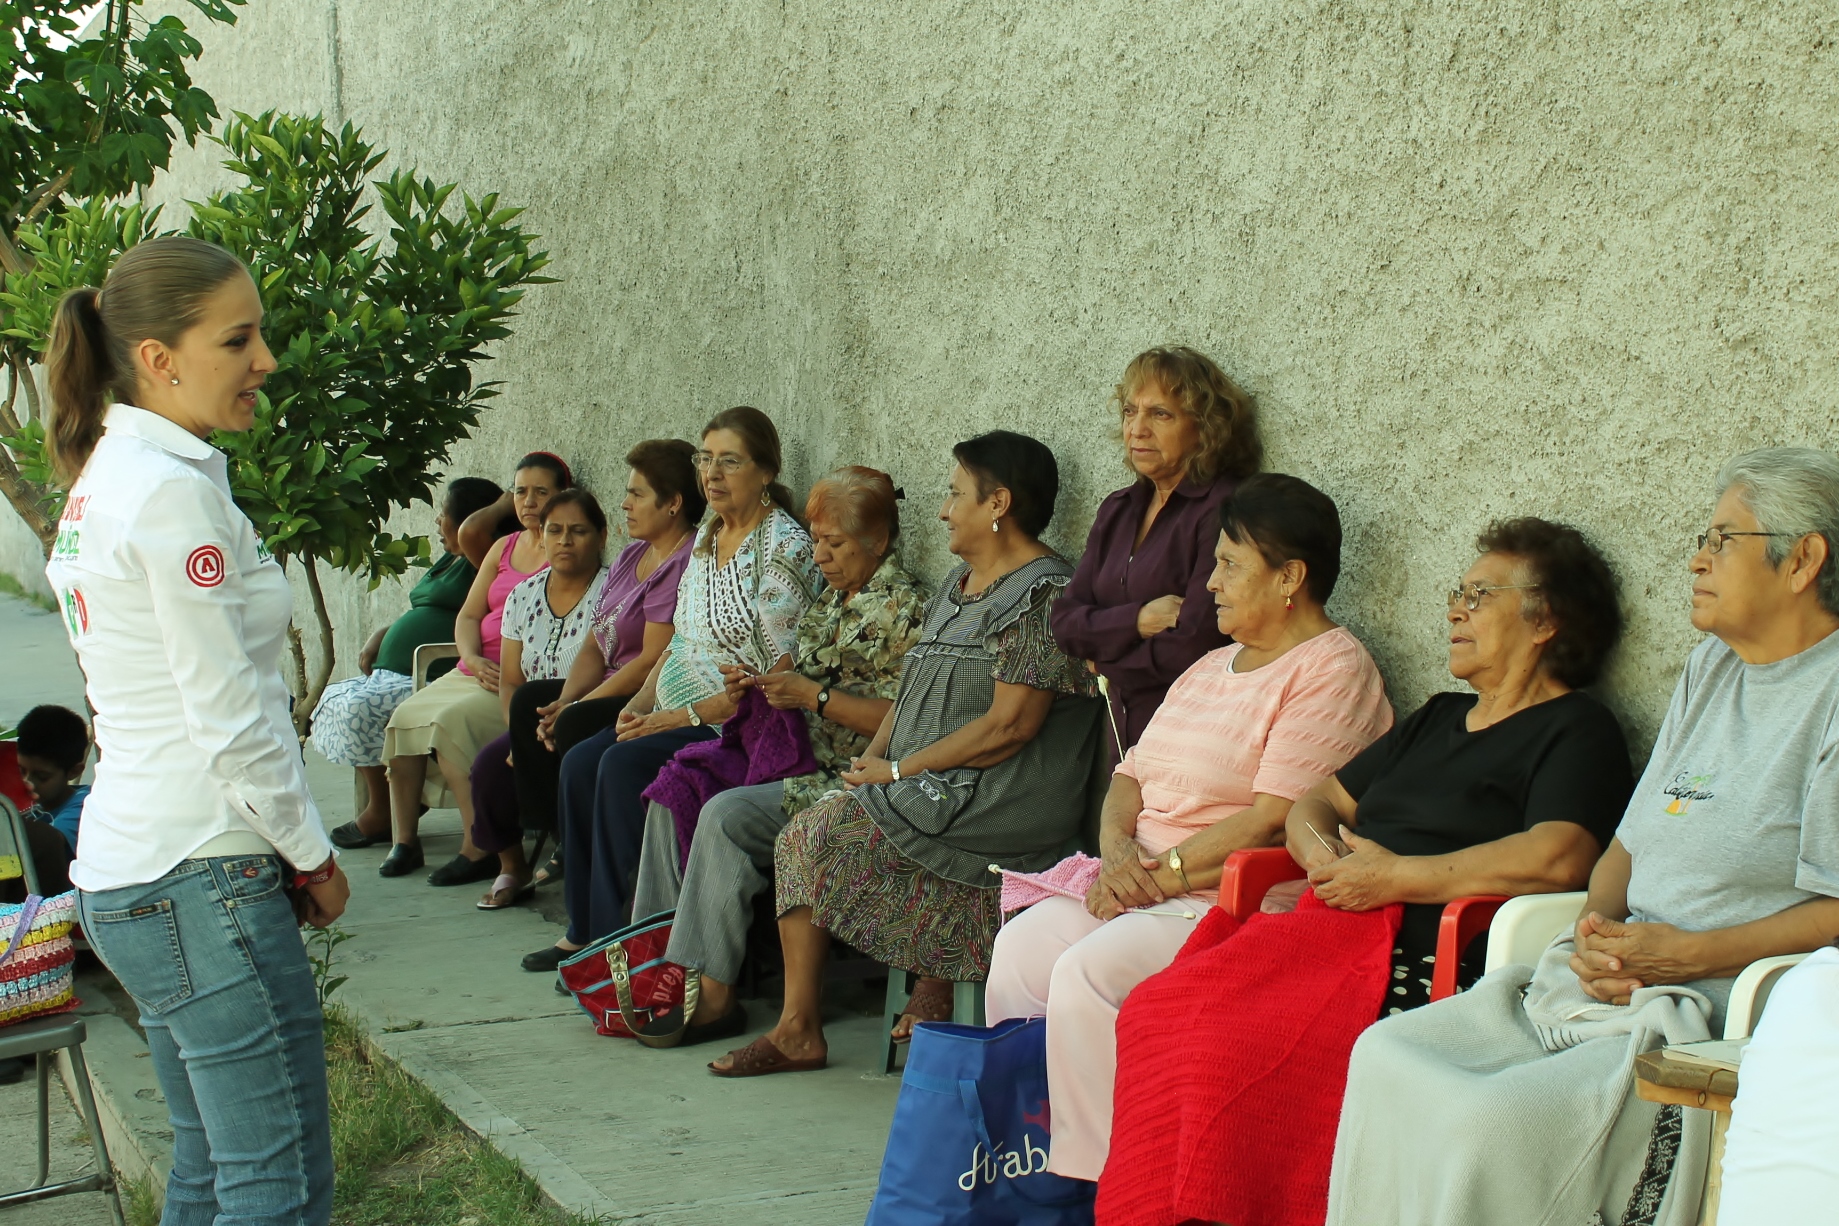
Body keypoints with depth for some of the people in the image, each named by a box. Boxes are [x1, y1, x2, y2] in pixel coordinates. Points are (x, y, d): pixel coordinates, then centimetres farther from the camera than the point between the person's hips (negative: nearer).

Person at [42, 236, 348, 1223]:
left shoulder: (102, 478, 14)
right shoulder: (174, 491, -16)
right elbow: (230, 719, -17)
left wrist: (287, 849, 15)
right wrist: (311, 856, -4)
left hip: (127, 874, 10)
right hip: (201, 880, -10)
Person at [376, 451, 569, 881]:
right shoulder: (503, 548, 22)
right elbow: (468, 615, 17)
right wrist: (474, 660, -5)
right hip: (479, 670, 7)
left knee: (452, 720, -29)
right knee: (405, 715, -14)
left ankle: (480, 848, -27)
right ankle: (404, 839, -8)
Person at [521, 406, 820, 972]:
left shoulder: (784, 547, -13)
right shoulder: (707, 538, 15)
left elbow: (779, 673, -18)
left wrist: (684, 715, -19)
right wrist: (639, 704, 3)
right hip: (676, 714, 9)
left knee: (626, 765, -25)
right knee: (580, 763, -10)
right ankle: (585, 930, -1)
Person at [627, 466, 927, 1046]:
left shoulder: (903, 609, -12)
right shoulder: (834, 597, 17)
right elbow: (798, 662, 25)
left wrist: (813, 696, -19)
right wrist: (758, 682, 3)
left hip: (853, 780, -10)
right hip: (805, 763, 10)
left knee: (728, 814, -27)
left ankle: (713, 997, -22)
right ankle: (656, 948, -2)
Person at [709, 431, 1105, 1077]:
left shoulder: (1043, 595, -13)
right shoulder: (958, 584, 18)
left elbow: (1008, 726, -20)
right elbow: (911, 691, 19)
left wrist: (898, 770, -14)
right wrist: (870, 761, 1)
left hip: (992, 803, -9)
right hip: (929, 791, 9)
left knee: (813, 836, -14)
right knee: (803, 835, -5)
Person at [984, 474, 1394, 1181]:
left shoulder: (1332, 671, -7)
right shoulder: (1212, 668, 22)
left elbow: (1272, 820, -17)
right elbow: (1131, 776, 18)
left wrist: (1159, 874, -14)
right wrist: (1118, 852, -4)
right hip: (1141, 886, 9)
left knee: (1087, 971, -28)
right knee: (1023, 944, -12)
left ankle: (1090, 1180, -18)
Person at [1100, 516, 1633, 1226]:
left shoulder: (1576, 732, 1)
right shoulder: (1437, 720, 27)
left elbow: (1556, 859, -18)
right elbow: (1316, 802, 31)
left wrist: (1393, 876, -12)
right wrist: (1317, 844, 5)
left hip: (1420, 956, -8)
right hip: (1330, 923, 8)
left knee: (1228, 1042, -29)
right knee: (1154, 1012, -16)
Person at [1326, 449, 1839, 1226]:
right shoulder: (1710, 669, 21)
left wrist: (1690, 954, -19)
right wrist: (1597, 928, 0)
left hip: (1714, 1018, -8)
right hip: (1608, 983, 9)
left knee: (1492, 1121, -28)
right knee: (1389, 1056, -9)